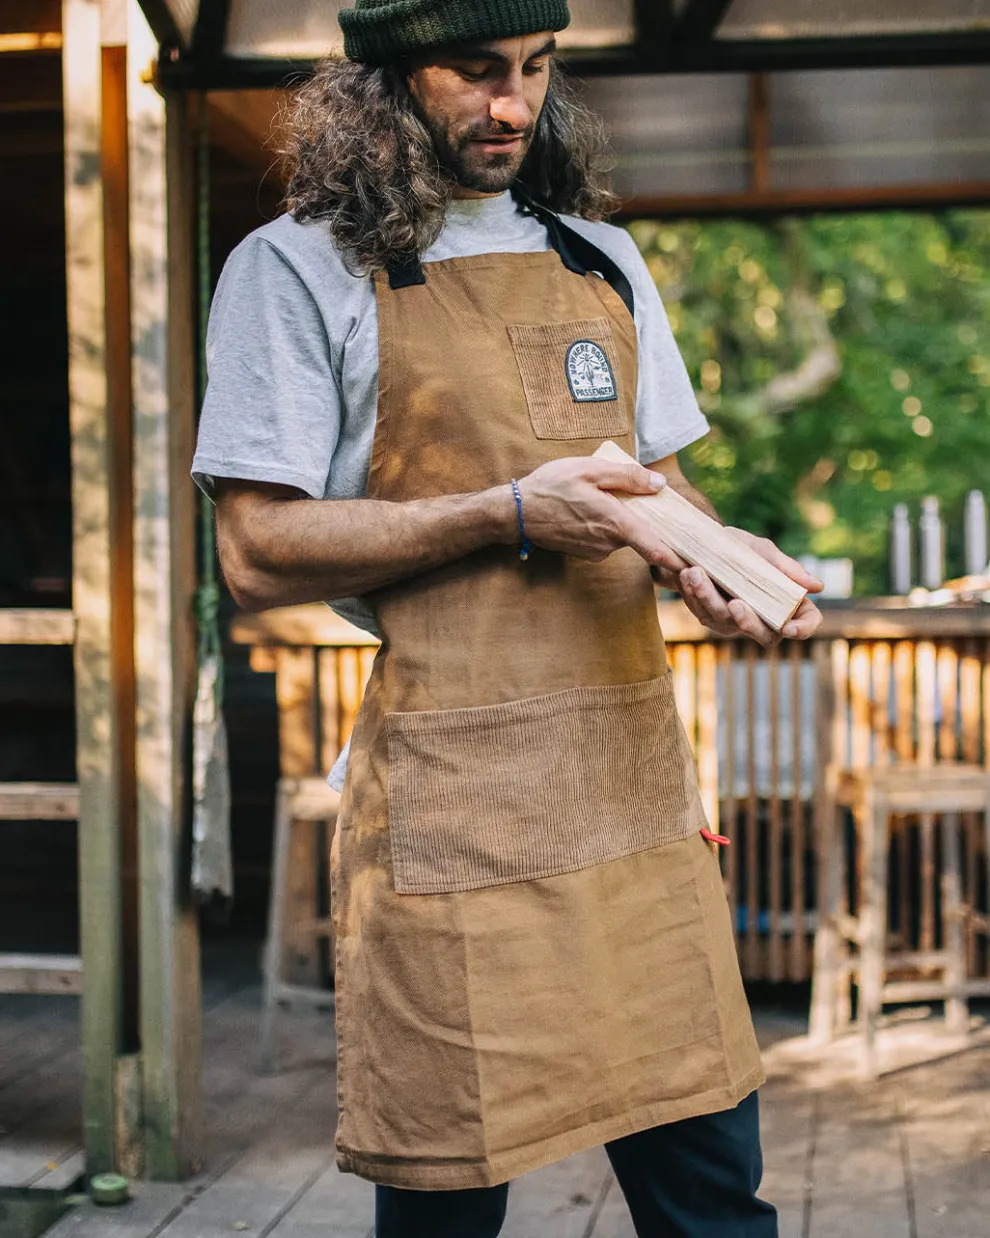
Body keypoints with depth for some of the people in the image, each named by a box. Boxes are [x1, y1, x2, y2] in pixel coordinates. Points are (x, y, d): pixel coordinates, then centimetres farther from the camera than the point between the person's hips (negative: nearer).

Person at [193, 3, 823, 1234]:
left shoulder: (603, 263, 17)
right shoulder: (298, 268, 0)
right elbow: (258, 553, -6)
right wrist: (511, 516, -15)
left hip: (635, 776, 5)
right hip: (449, 799, -5)